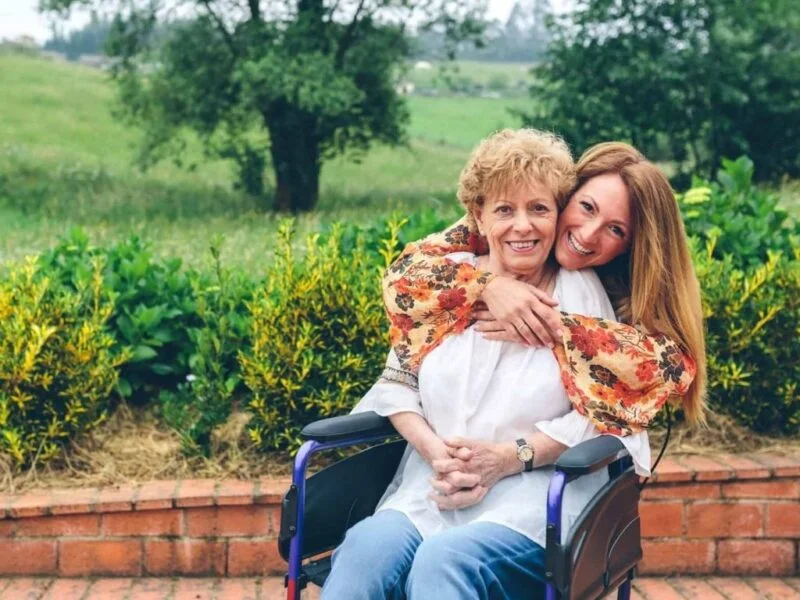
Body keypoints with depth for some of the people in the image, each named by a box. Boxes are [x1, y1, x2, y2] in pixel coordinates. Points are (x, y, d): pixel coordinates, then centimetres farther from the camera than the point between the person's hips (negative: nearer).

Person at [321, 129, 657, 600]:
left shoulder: (579, 291, 4)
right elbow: (397, 385, 11)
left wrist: (509, 457, -12)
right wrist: (436, 452, -8)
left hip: (537, 495, -2)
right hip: (432, 490, 3)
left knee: (443, 562, -33)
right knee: (364, 550, -29)